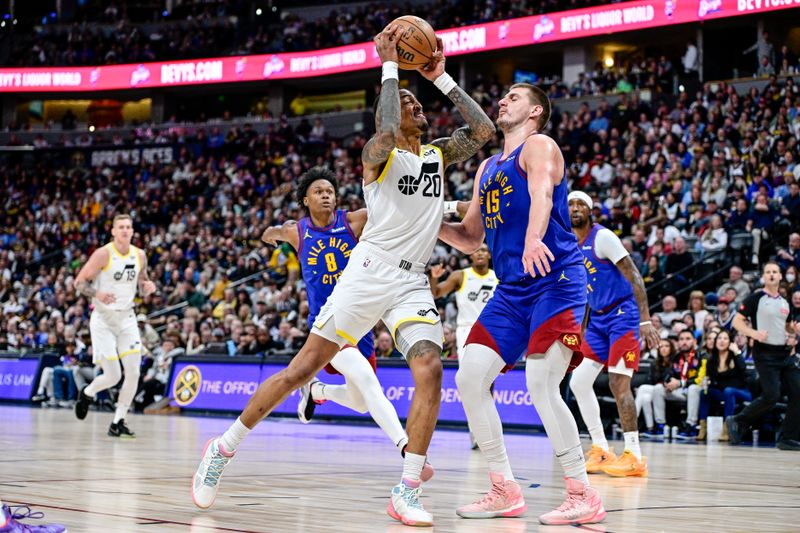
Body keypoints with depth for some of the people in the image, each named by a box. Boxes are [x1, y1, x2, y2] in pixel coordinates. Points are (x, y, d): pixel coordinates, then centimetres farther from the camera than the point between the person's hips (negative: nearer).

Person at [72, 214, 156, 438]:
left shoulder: (140, 255, 4)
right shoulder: (103, 254, -12)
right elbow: (79, 282, -9)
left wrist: (148, 287, -6)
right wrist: (98, 294, -27)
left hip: (127, 317, 5)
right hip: (103, 318, -5)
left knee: (133, 373, -7)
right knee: (112, 376, -8)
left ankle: (118, 423, 5)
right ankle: (87, 393, 26)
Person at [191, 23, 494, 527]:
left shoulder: (439, 154, 15)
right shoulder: (380, 152, -3)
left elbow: (484, 130, 2)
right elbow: (387, 133, -27)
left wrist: (441, 76, 4)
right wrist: (389, 65, -18)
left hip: (413, 281, 4)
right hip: (370, 272, -4)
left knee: (430, 369, -19)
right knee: (303, 368, -2)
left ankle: (408, 491, -15)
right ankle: (223, 449, 12)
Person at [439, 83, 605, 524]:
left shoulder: (539, 147, -2)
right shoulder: (488, 168, 22)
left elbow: (541, 196, -24)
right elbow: (471, 239, 26)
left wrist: (533, 239, -44)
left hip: (557, 282, -8)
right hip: (511, 290, 8)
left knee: (540, 384, -21)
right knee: (469, 379, -1)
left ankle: (584, 496, -12)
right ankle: (505, 491, 7)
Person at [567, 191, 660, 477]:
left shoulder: (603, 237, -12)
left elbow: (634, 277, -16)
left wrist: (646, 320, -24)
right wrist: (581, 330, 20)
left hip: (623, 314, -8)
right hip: (598, 319, 8)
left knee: (618, 383, -14)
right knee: (579, 382, 3)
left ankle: (634, 456, -9)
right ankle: (601, 450, 11)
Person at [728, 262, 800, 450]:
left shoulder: (784, 302, 15)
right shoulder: (756, 298, -4)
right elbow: (737, 321, -6)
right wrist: (755, 334, -22)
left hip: (785, 353, 7)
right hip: (765, 353, -7)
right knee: (771, 396, -15)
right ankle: (737, 422, 5)